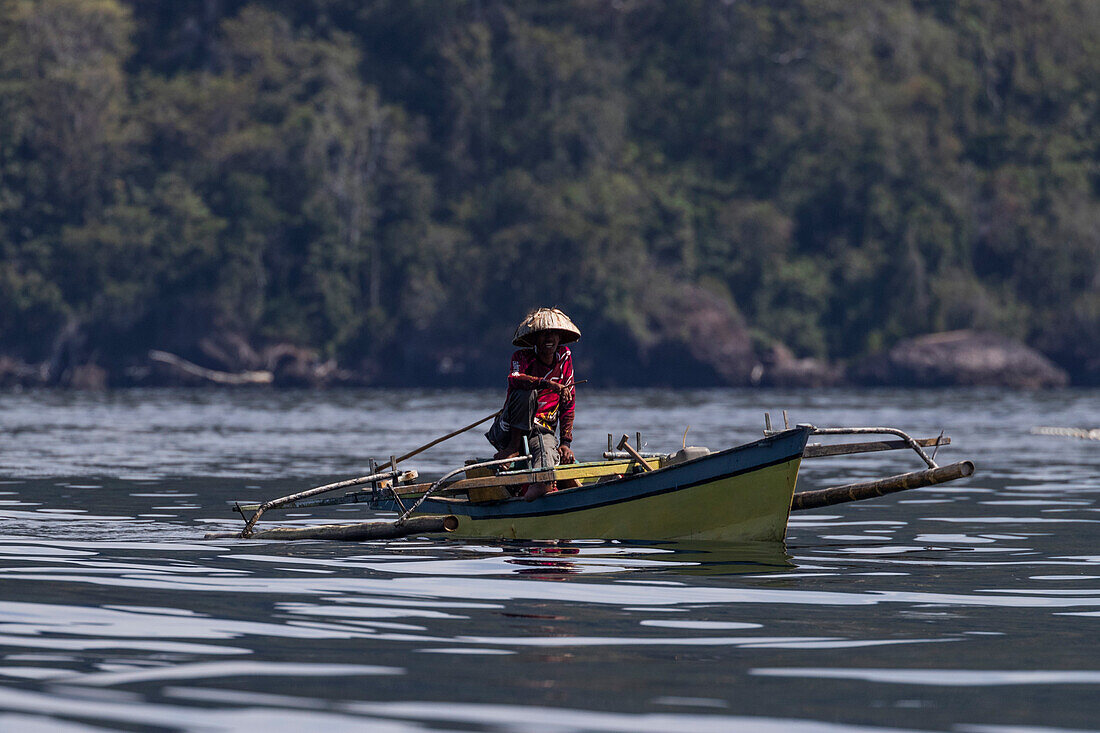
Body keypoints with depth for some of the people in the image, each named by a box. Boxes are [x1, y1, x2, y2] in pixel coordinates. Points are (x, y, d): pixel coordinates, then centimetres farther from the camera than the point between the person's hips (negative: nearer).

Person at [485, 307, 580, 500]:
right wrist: (549, 384, -42)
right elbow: (514, 379, -27)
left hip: (543, 431, 1)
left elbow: (568, 405, 9)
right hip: (510, 430, -1)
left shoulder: (564, 357, 9)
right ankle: (515, 447, -22)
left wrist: (565, 442, -2)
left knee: (547, 448, -36)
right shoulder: (523, 357, -1)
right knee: (526, 392, -31)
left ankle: (538, 487, -66)